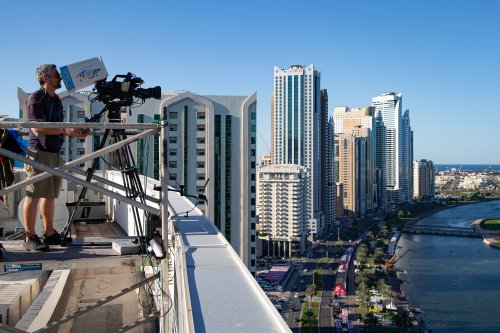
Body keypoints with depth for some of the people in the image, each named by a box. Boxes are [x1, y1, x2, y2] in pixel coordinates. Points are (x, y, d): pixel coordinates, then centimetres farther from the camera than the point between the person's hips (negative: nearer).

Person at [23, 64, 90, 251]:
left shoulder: (56, 100, 19)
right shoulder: (36, 98, -7)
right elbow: (37, 126, -17)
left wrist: (77, 133, 8)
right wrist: (65, 130, -21)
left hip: (55, 153, 9)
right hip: (39, 153, -9)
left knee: (50, 195, 12)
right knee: (33, 195, -6)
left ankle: (49, 233, 19)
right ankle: (30, 238, -4)